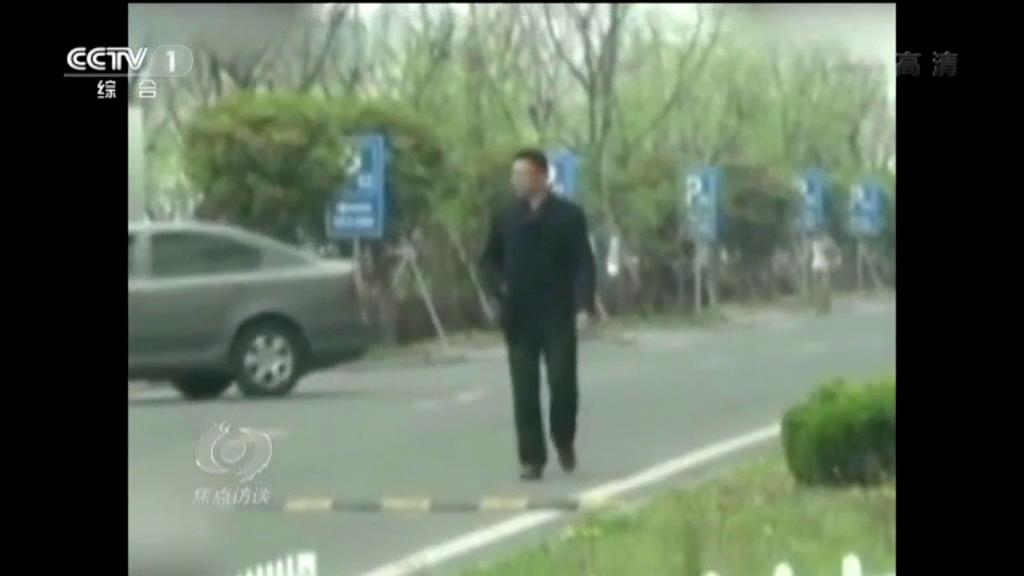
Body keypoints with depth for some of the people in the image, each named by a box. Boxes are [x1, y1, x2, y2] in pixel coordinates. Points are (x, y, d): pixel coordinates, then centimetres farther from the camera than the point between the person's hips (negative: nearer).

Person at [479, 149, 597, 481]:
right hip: (519, 316, 2)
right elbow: (489, 260, 18)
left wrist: (583, 306, -15)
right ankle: (532, 459, 4)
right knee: (524, 390, 0)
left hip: (557, 315, -2)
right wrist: (499, 287, -2)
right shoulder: (505, 217, 9)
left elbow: (583, 264, -4)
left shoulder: (568, 215, 0)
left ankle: (564, 441, 20)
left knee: (562, 380, -5)